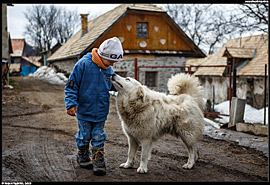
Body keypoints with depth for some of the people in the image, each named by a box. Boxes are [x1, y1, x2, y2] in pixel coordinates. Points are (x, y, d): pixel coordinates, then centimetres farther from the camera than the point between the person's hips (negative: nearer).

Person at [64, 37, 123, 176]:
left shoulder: (109, 69, 1)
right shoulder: (83, 64, -16)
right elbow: (71, 86, -12)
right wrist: (71, 104, -19)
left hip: (101, 112, 3)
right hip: (84, 111, -3)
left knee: (98, 138, 7)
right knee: (84, 136, 12)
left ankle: (98, 162, 20)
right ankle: (83, 158, 35)